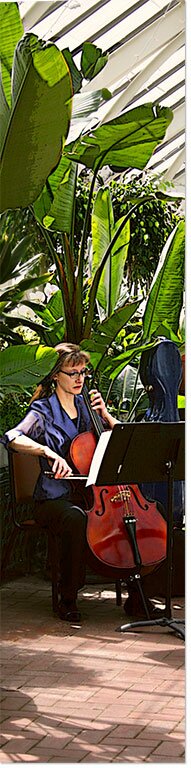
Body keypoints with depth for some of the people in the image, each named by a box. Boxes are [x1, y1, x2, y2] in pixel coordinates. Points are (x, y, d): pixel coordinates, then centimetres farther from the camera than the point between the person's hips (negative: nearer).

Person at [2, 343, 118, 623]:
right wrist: (48, 451, -37)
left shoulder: (85, 405, 15)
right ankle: (68, 600, -22)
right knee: (75, 519, -39)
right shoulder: (44, 410, -3)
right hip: (55, 497, -5)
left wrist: (105, 415, 2)